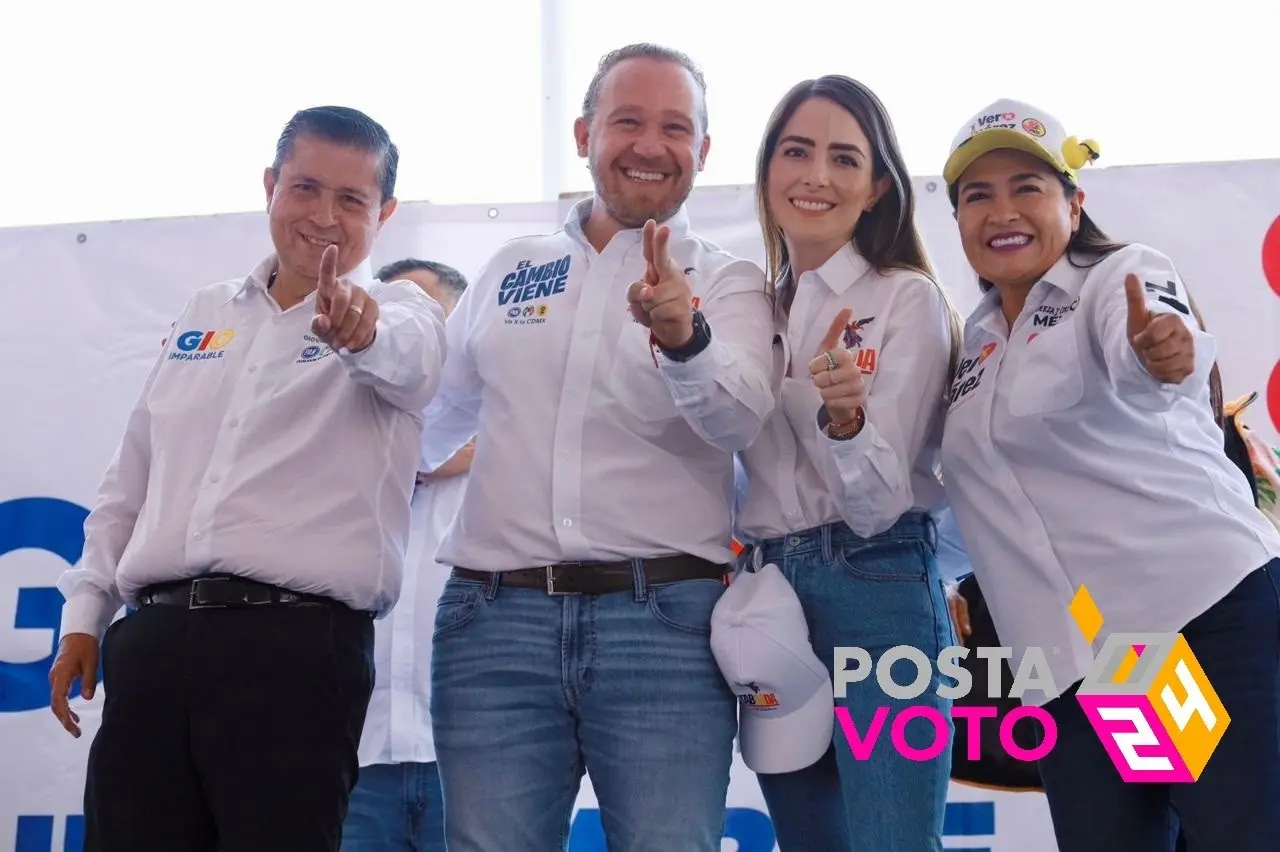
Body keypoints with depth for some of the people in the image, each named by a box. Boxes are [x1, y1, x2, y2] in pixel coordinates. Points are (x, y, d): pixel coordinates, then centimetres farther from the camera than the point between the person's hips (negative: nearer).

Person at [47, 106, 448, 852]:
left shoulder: (399, 311, 4)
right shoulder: (205, 313, 19)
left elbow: (404, 354, -23)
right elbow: (132, 476, 23)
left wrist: (362, 330, -46)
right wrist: (86, 611, 19)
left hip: (298, 643, -5)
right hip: (153, 635, 5)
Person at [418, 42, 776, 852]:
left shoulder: (730, 283, 5)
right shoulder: (510, 269, 15)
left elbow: (741, 418, -16)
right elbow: (435, 417, 27)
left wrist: (685, 340, -34)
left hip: (663, 619, -2)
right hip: (496, 618, 3)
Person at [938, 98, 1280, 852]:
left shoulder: (1124, 274, -1)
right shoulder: (977, 347, 16)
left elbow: (1134, 373, -25)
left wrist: (1159, 352, -48)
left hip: (1207, 615, -6)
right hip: (1068, 667, 6)